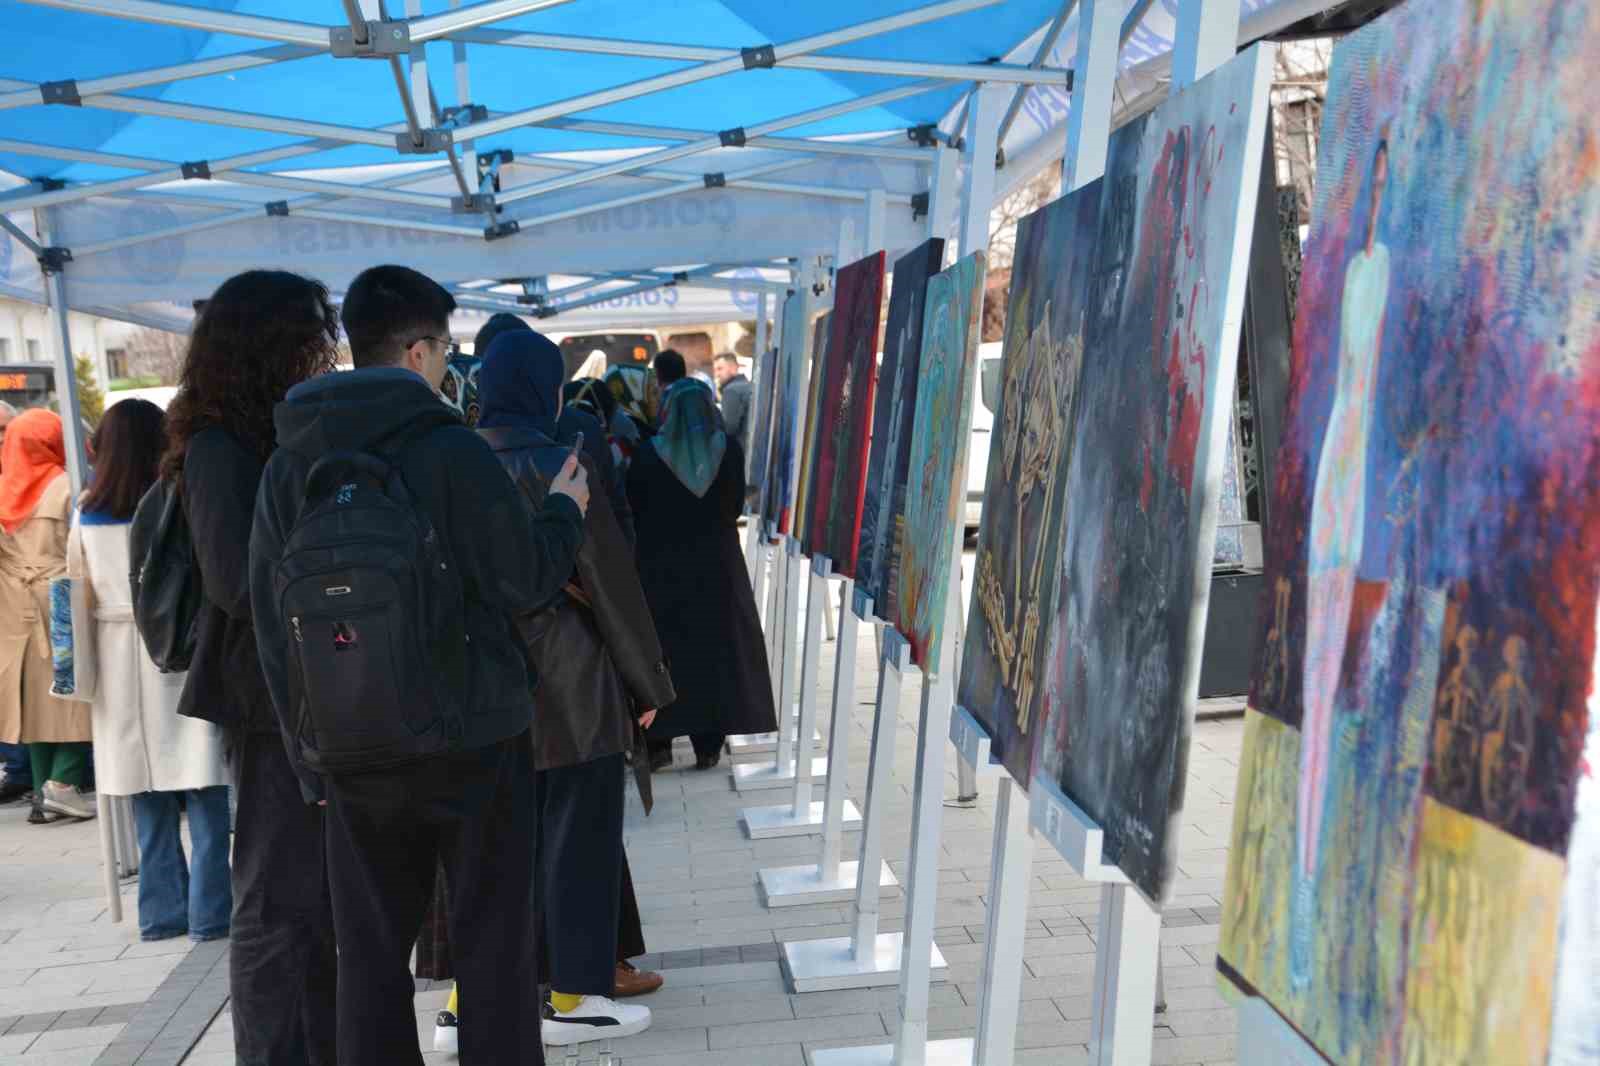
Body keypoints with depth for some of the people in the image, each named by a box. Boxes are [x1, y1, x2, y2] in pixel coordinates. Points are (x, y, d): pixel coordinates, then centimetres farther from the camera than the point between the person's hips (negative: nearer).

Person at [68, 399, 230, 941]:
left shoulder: (86, 517, 3)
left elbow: (79, 599, 5)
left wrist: (85, 675, 11)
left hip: (119, 667, 5)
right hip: (181, 662, -4)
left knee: (149, 803, 13)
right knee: (204, 796, 3)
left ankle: (161, 911, 20)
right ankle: (209, 911, 6)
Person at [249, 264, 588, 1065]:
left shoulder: (288, 462, 3)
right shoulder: (450, 449, -12)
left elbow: (271, 619, 5)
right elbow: (524, 583, -9)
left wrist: (306, 744, 12)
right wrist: (565, 511, 9)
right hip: (470, 735, -4)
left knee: (369, 949, 13)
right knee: (492, 941, 8)